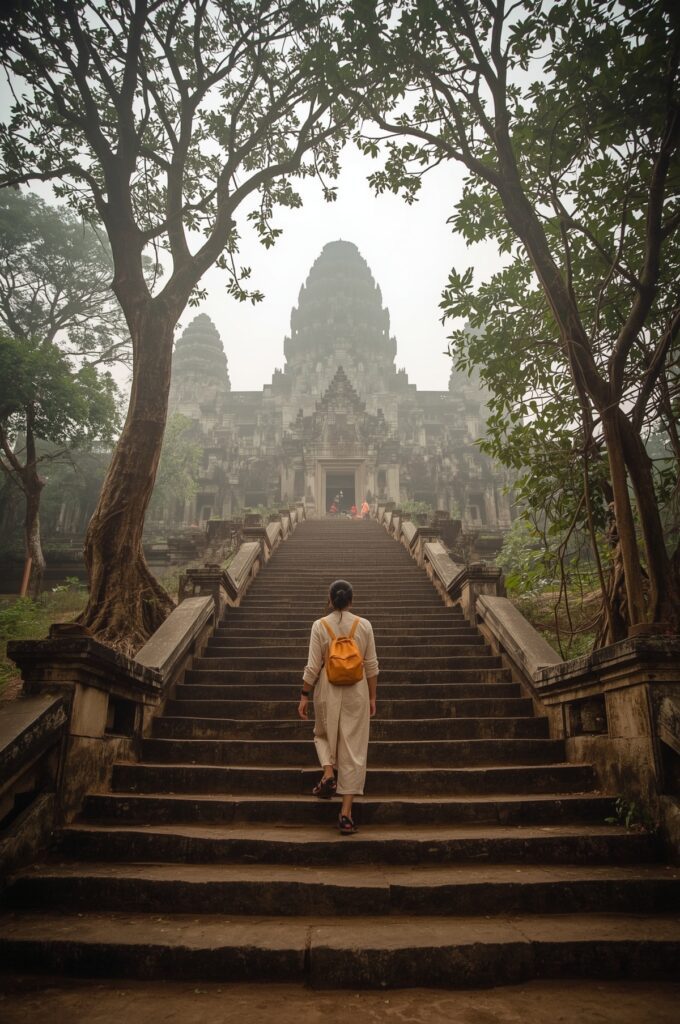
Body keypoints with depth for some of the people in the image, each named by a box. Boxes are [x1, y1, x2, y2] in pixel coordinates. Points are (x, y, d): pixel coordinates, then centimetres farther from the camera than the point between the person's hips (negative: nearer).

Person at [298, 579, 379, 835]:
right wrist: (372, 697, 8)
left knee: (324, 734, 27)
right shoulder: (364, 625, -3)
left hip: (328, 691, 0)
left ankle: (328, 774, 3)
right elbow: (371, 666, -1)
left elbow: (313, 667, -7)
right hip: (356, 692, 1)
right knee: (353, 748, 7)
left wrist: (304, 695, 3)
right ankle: (346, 813, 7)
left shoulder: (320, 625, -7)